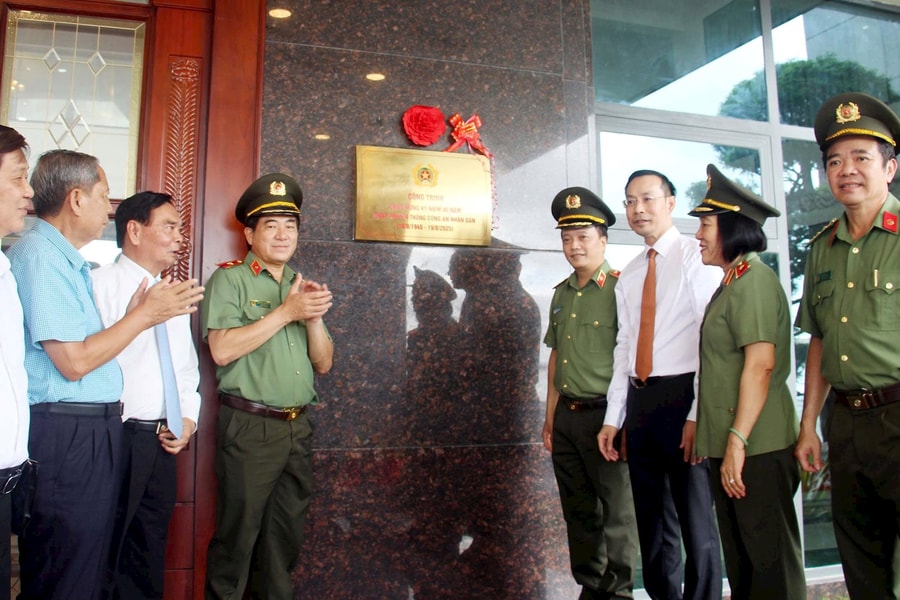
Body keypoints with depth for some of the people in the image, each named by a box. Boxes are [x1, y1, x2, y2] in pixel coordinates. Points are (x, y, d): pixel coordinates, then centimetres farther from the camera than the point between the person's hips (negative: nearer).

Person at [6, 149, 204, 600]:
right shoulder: (41, 254, -14)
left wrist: (137, 313, 7)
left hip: (91, 431, 10)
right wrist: (143, 315, -10)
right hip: (66, 438, -10)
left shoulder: (65, 258, 16)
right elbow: (73, 361, -19)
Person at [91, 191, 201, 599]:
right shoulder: (102, 283, -8)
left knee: (148, 558, 16)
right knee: (103, 554, 4)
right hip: (115, 439, -7)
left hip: (161, 443, 7)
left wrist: (188, 419, 8)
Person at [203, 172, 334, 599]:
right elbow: (222, 350, -17)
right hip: (250, 427, -5)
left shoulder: (302, 286, 15)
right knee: (238, 535, 3)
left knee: (286, 535, 14)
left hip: (298, 427, 6)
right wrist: (287, 312, -17)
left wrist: (313, 318, -8)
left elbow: (324, 364, 10)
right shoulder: (230, 279, -2)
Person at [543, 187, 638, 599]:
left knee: (616, 508, 5)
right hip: (566, 416, 7)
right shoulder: (562, 293, 12)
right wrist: (550, 418, 15)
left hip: (603, 414, -7)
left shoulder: (620, 288, -9)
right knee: (579, 510, 16)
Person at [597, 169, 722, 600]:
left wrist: (698, 414, -18)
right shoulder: (628, 276, 15)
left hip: (681, 395, -6)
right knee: (651, 519, 16)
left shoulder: (694, 257, -5)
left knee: (695, 521, 1)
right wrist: (613, 418, 10)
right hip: (638, 400, 7)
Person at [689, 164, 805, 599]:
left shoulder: (753, 278, -13)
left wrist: (738, 441, -23)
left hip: (756, 449, -10)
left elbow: (761, 363, -22)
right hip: (729, 448, 10)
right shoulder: (731, 283, 17)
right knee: (740, 559, 17)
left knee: (770, 561, 1)